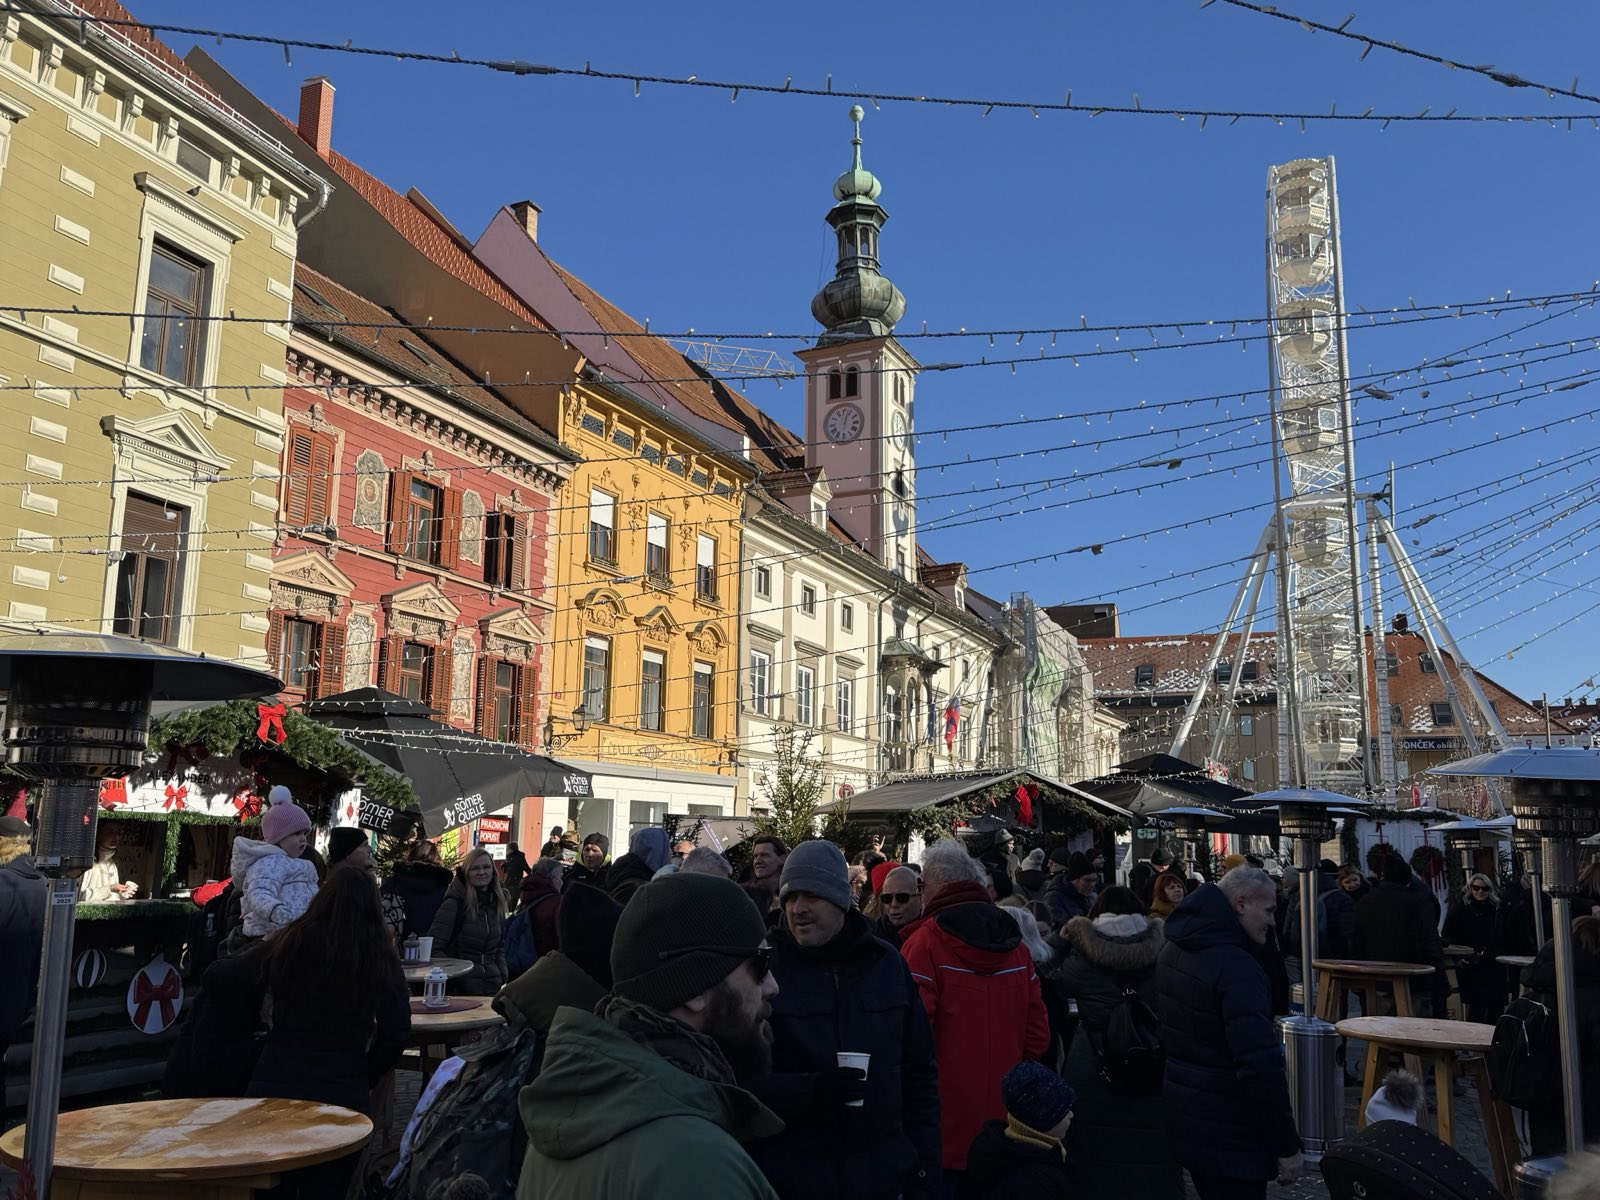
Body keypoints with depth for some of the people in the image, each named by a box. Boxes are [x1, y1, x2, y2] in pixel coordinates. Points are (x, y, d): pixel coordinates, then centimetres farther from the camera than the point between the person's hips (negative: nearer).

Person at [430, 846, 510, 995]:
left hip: (492, 986, 5)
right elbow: (433, 947, -12)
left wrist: (502, 974, 4)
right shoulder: (454, 903, -9)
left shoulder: (496, 903, 10)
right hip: (460, 988, -5)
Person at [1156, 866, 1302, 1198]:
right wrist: (1287, 1145, -19)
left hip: (1183, 1118, 9)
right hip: (1228, 1135, -9)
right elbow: (1261, 1066, -26)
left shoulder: (1173, 949, 7)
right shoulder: (1236, 968, -23)